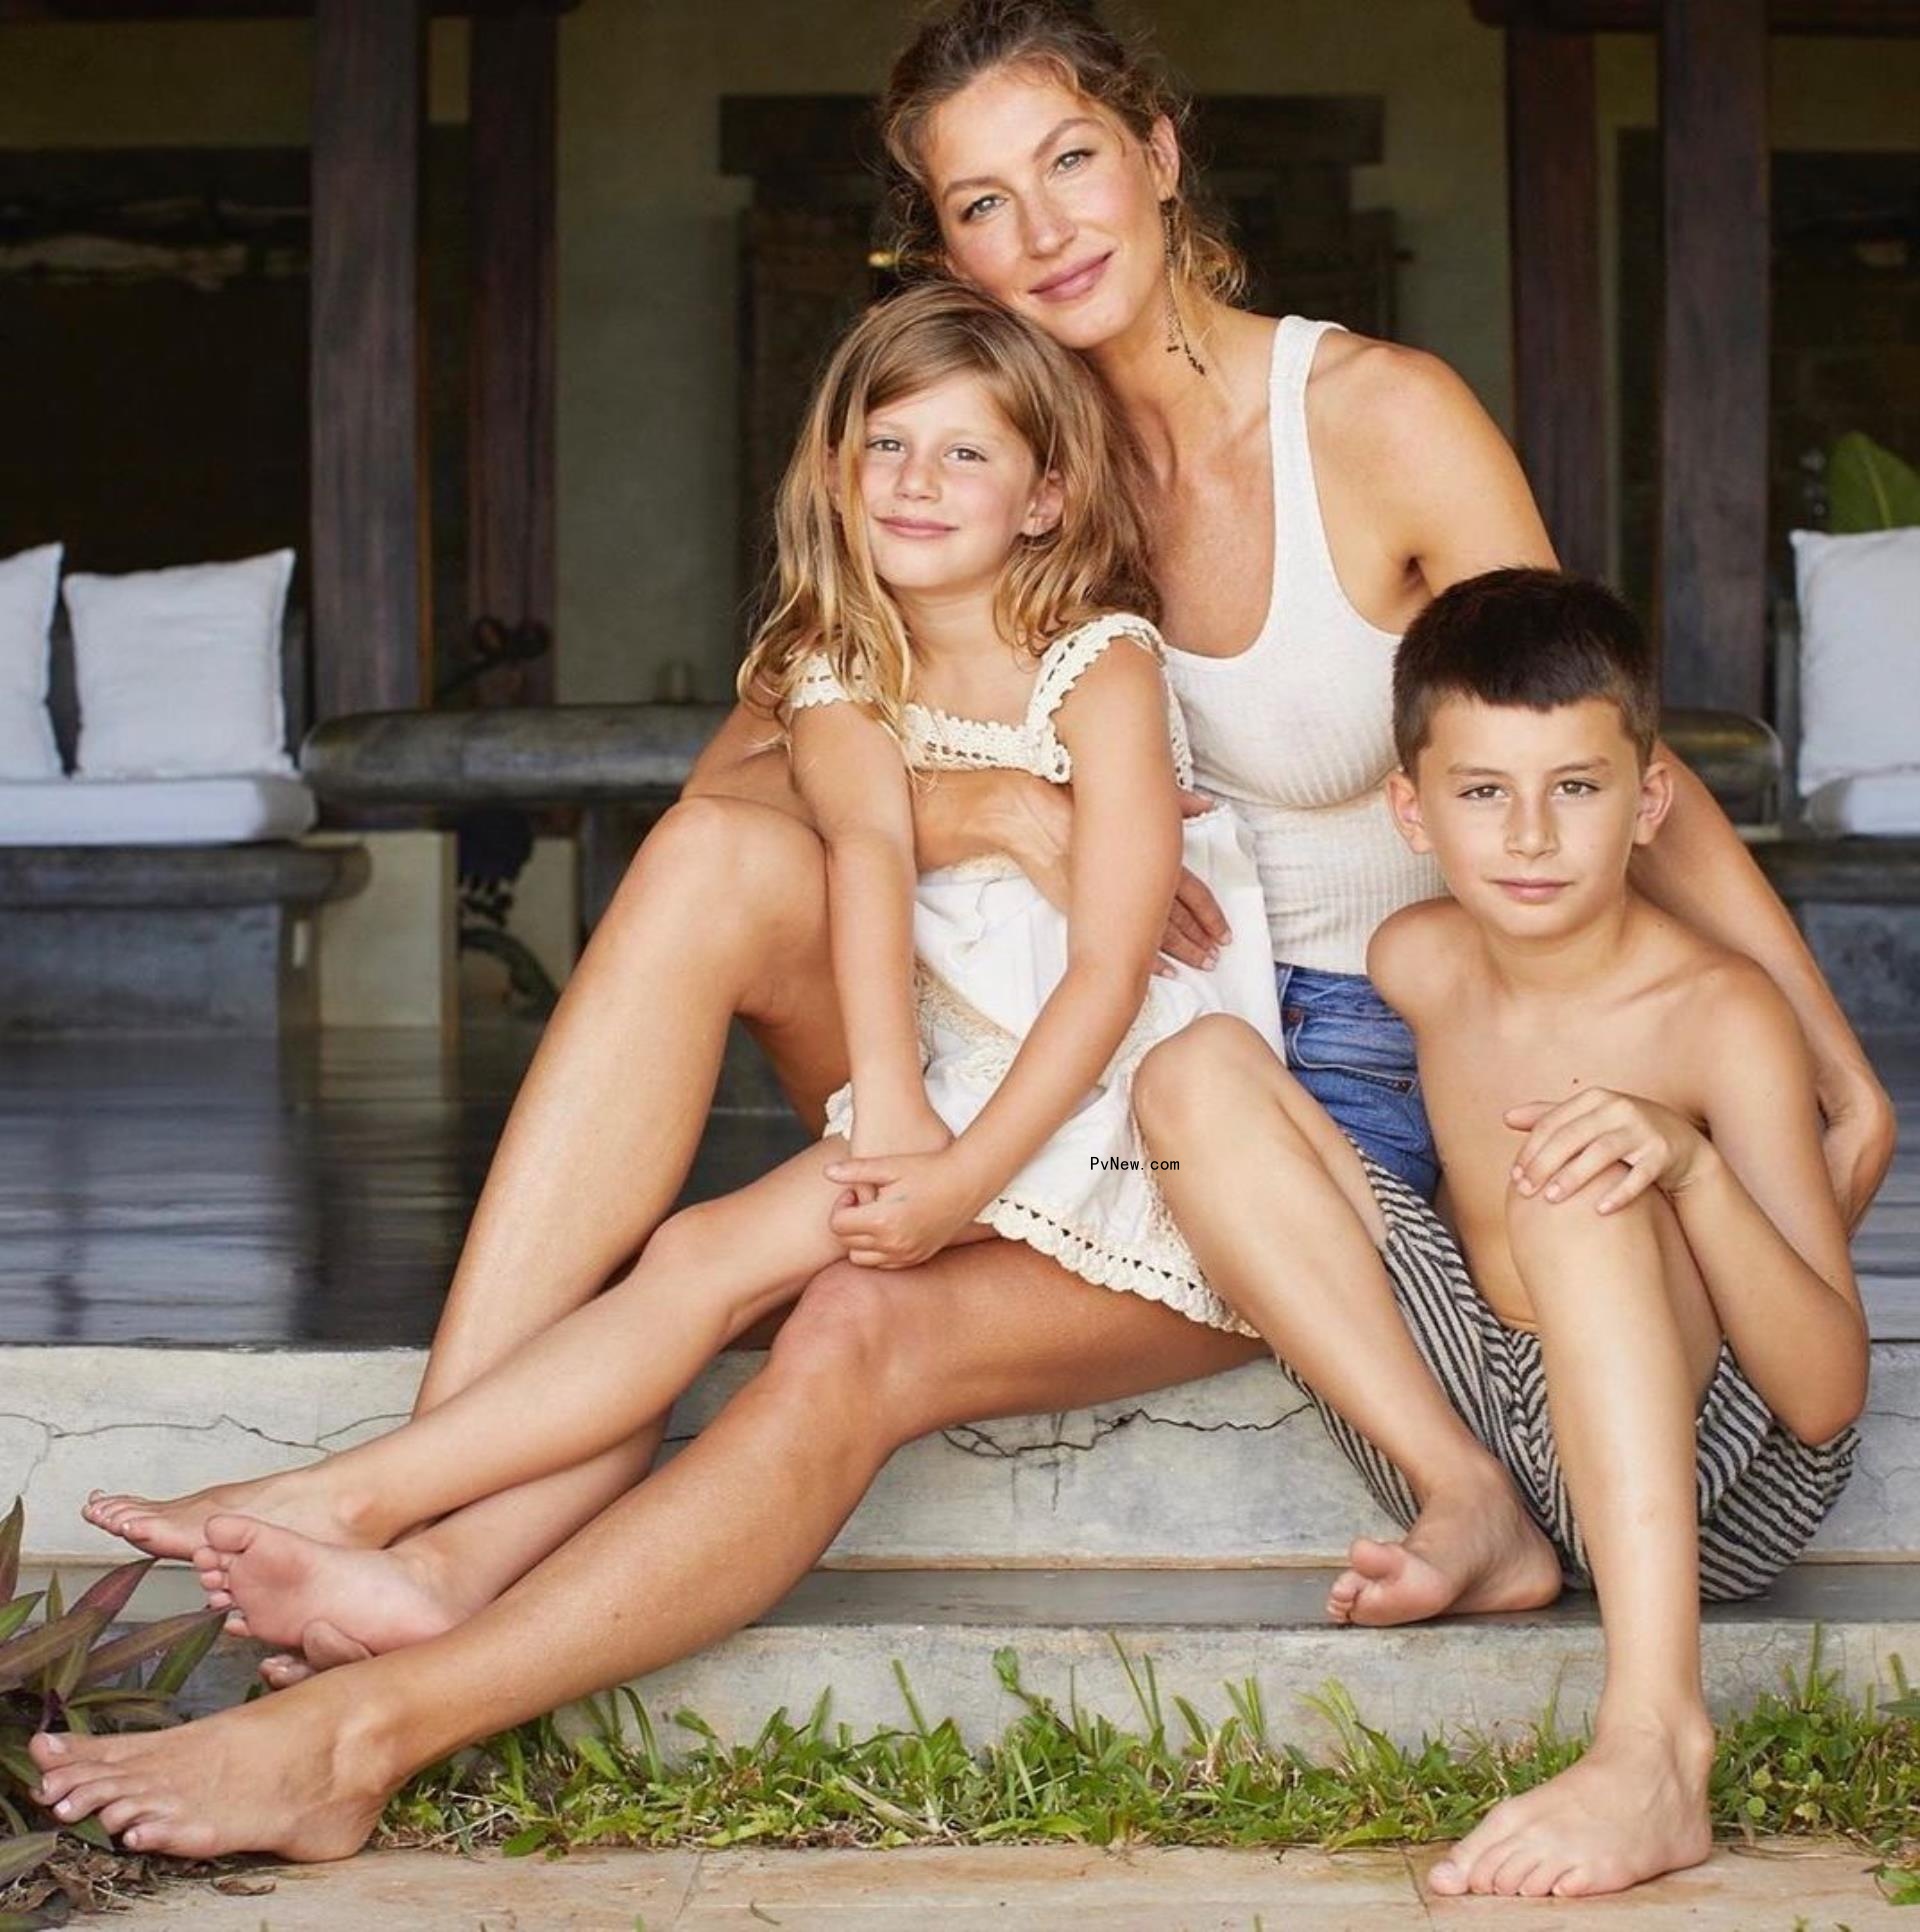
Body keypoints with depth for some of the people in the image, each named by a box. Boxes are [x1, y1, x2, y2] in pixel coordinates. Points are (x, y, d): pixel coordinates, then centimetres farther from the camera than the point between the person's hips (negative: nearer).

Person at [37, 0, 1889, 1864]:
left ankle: (373, 1728, -23)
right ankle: (450, 1524, -29)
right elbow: (742, 772, -4)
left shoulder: (1384, 418, -9)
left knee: (868, 1336, -29)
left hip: (1315, 1107, -4)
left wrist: (1842, 1076, -11)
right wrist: (1001, 810, -22)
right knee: (716, 864, -23)